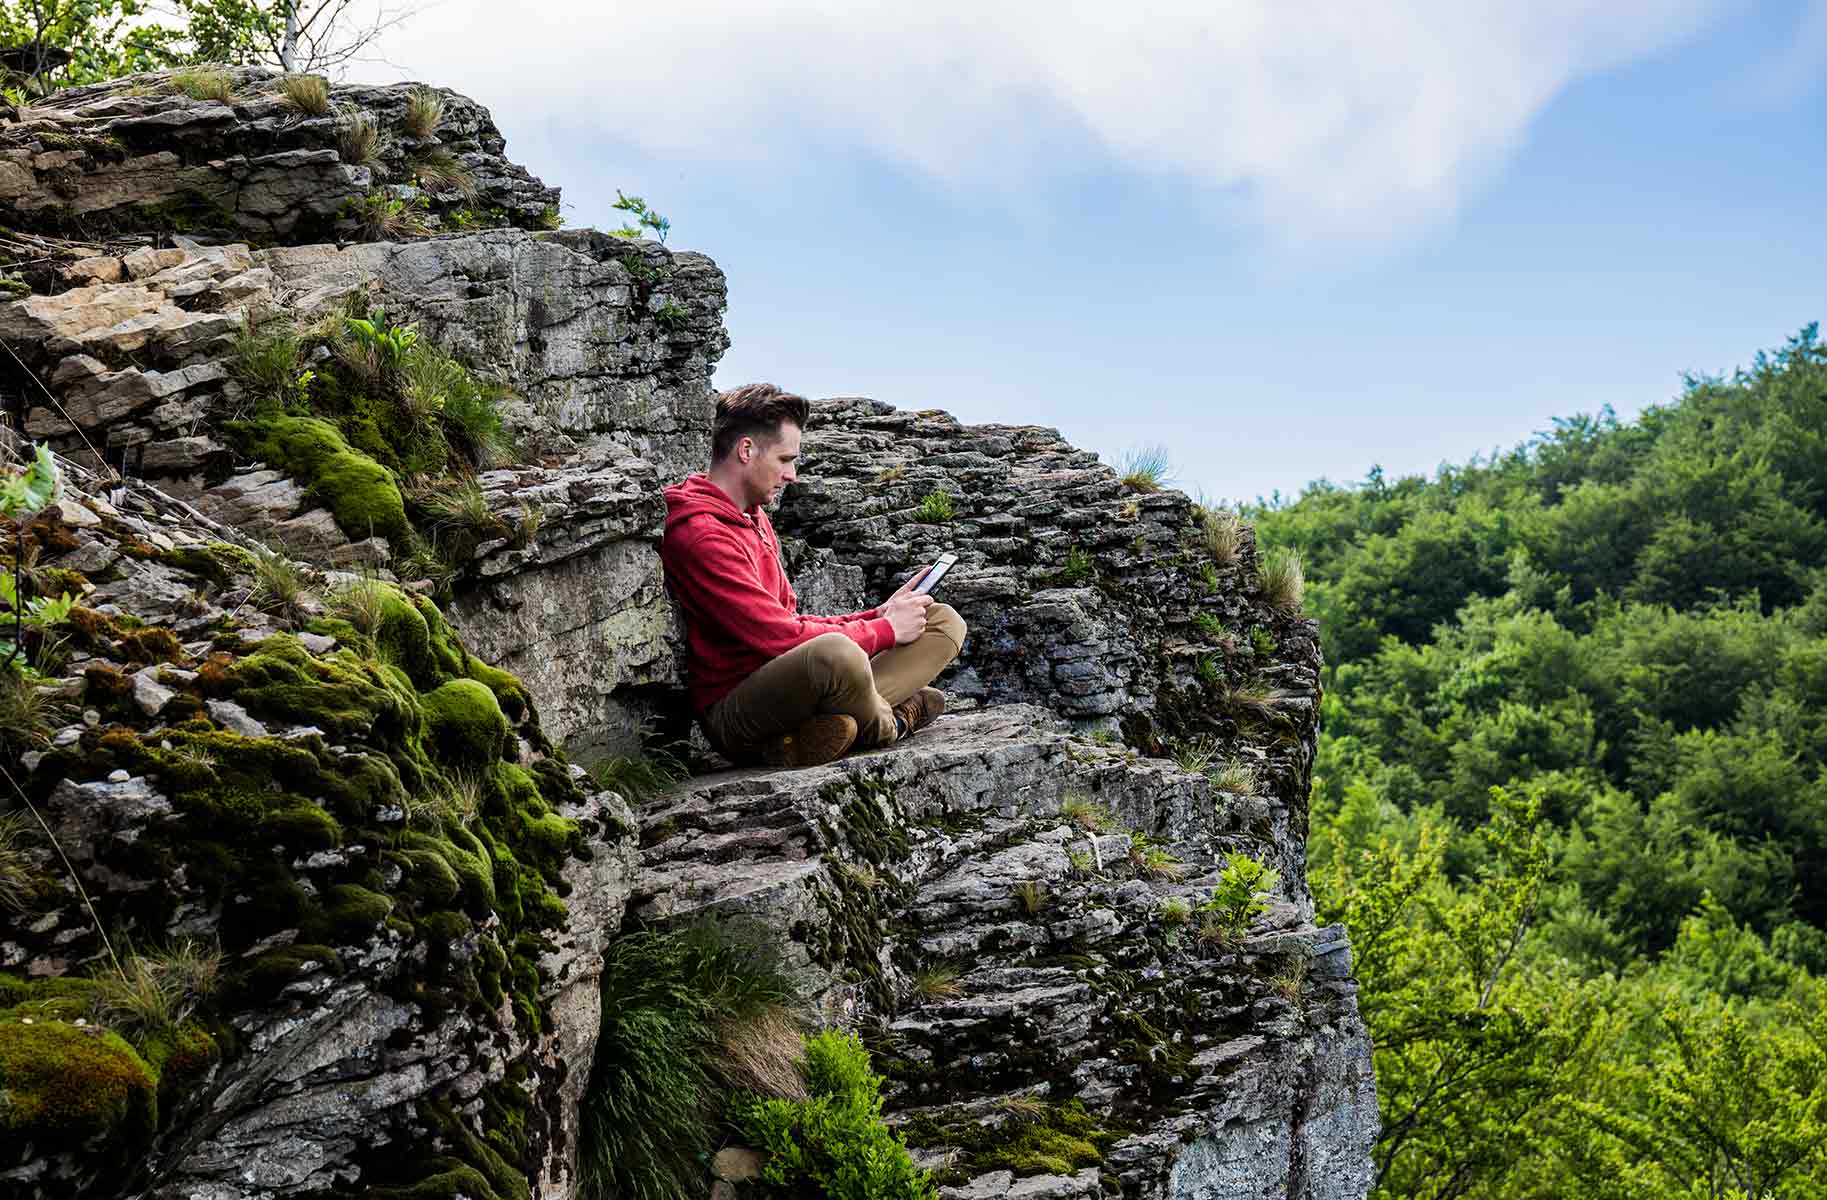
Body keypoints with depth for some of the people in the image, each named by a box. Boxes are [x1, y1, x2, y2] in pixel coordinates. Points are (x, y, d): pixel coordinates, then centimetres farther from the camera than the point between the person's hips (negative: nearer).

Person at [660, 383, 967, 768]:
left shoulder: (754, 518, 20)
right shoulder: (700, 535, -14)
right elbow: (779, 637, -19)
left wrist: (877, 616, 7)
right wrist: (885, 630, -8)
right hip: (734, 717, -10)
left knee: (944, 620, 7)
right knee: (836, 653, -42)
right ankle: (888, 726, -8)